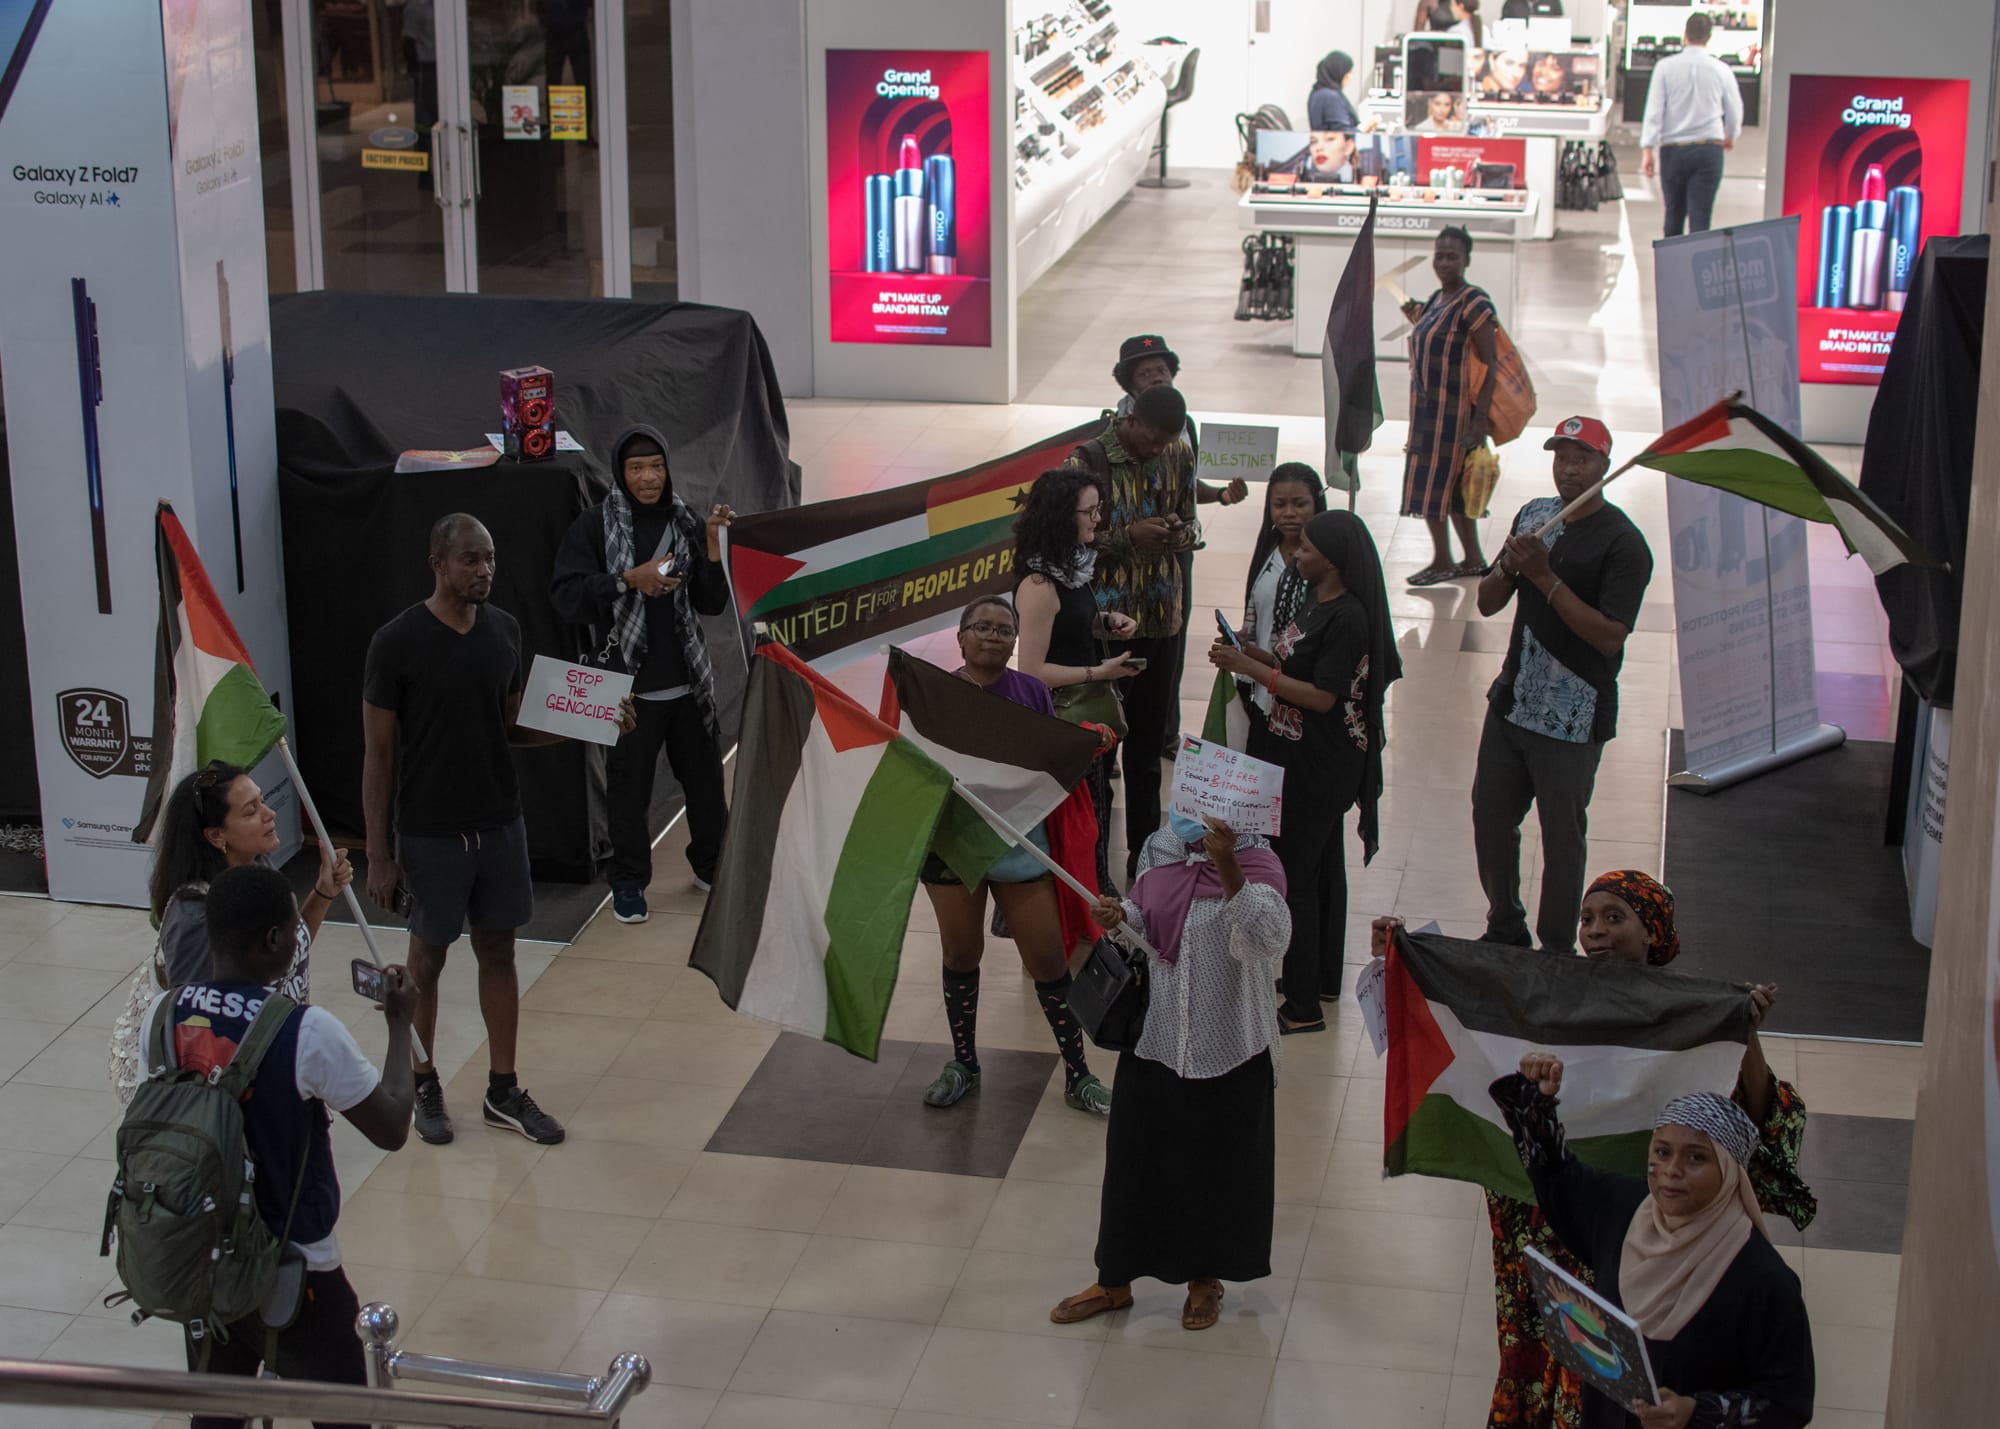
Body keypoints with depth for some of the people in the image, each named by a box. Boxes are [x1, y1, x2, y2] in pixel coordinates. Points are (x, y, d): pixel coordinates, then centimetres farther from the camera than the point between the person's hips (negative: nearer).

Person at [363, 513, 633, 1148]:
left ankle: (503, 1092, 24)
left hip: (500, 826, 5)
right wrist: (378, 854, -11)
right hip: (430, 834, -5)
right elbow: (378, 753, -10)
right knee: (427, 958, 10)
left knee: (498, 952, 12)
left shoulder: (503, 630, 2)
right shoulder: (397, 642, -14)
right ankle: (424, 1086, 28)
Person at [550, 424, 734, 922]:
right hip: (628, 681, -3)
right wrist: (629, 580, -23)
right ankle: (629, 883, 20)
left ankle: (711, 865, 32)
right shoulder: (594, 526, -5)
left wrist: (713, 544, -10)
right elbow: (566, 595, -14)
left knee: (704, 777, 13)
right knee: (629, 787, 5)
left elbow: (712, 603, 4)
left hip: (687, 679, 3)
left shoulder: (685, 522, 5)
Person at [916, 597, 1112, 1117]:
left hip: (1019, 840, 0)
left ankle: (1077, 1075, 14)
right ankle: (963, 1064, 33)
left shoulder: (1032, 693, 1)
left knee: (1049, 960, 1)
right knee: (960, 956, 13)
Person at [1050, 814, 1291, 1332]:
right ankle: (1114, 1280, 33)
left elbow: (1268, 941, -35)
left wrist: (1227, 867, -45)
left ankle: (1206, 1278, 37)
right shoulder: (1158, 850, -2)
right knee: (1134, 1159, 15)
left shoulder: (1256, 864, -18)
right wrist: (1118, 917, -9)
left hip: (1229, 1054, -4)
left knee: (1218, 1166, 13)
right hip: (1154, 1042, 4)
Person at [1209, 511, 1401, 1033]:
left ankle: (1303, 1006, 2)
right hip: (1308, 759, 10)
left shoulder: (1347, 617, -23)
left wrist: (1250, 668, -21)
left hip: (1319, 768, -10)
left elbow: (1322, 696, -24)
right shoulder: (1322, 604, 8)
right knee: (1320, 867, 20)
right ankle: (1323, 977, 34)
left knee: (1292, 875, -5)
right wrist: (1250, 654, -1)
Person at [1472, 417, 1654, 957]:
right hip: (1511, 703, 7)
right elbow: (1487, 604, 10)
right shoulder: (1535, 514, 8)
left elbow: (1610, 635, -23)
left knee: (1562, 837, 4)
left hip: (1572, 720, -7)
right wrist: (1508, 568, -12)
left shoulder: (1622, 543, -14)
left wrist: (1545, 578, -25)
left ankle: (1555, 955, 18)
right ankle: (1505, 929, 35)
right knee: (1490, 816, 16)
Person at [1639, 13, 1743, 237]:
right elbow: (1735, 112, 11)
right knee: (1700, 217, -4)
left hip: (1672, 151, 1)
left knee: (1674, 213, 15)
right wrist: (1730, 136, 31)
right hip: (1709, 149, -1)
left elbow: (1654, 110, -7)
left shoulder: (1665, 67, -4)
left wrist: (1647, 150, -3)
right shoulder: (1721, 70, -1)